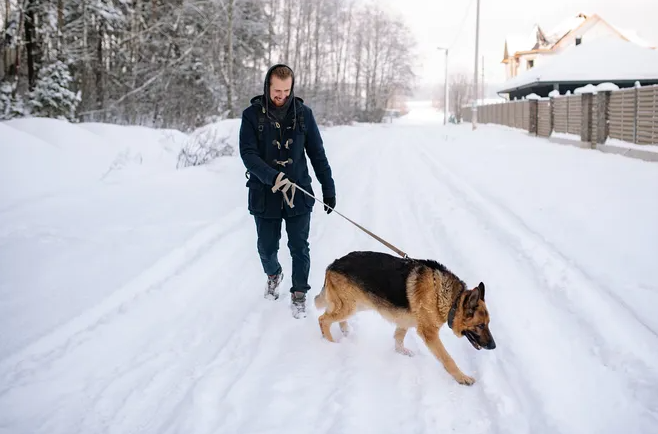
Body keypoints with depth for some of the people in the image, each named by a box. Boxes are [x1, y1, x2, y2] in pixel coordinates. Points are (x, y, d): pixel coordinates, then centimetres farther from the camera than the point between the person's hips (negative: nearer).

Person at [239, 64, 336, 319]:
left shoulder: (303, 113, -1)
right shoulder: (252, 115, -5)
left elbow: (317, 154, 4)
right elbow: (248, 153, -13)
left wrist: (328, 188, 1)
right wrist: (272, 177, -29)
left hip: (299, 194, 0)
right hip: (264, 195, 0)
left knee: (299, 247, 5)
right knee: (267, 247, 13)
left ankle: (299, 293, 24)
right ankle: (273, 275, 44)